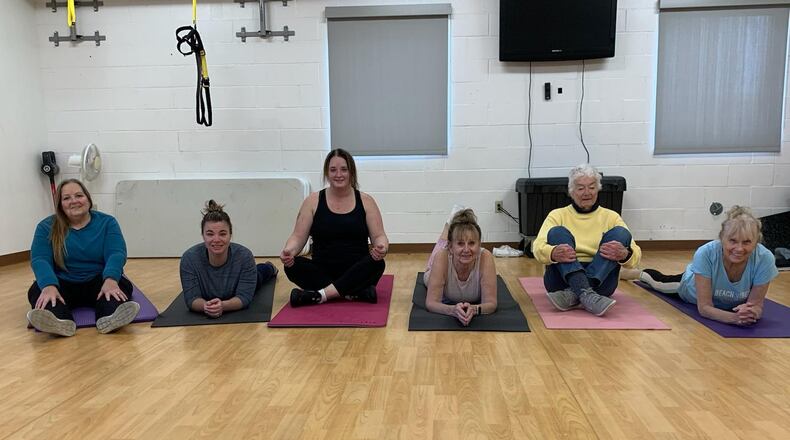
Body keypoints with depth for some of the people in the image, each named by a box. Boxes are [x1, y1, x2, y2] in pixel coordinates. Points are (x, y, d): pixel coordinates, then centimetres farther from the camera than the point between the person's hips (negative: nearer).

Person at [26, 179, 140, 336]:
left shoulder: (107, 222, -2)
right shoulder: (46, 227, -1)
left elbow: (116, 254, -16)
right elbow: (39, 259, -15)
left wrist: (110, 280, -38)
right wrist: (49, 286, -37)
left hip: (98, 282, 0)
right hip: (63, 284, 1)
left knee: (122, 284, -29)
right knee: (38, 289, -28)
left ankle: (110, 317, -59)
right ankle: (60, 320, -57)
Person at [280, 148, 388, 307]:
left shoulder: (365, 201, 3)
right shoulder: (313, 201, 3)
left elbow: (379, 236, 0)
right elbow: (298, 236, -1)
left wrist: (382, 247, -25)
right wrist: (289, 250, -25)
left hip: (356, 273, 0)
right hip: (322, 272, 1)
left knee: (377, 264, -31)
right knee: (293, 266, -28)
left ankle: (319, 295, -30)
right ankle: (356, 292, -27)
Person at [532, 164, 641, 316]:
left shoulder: (611, 217, 13)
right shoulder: (558, 215, 9)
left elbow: (635, 254, 0)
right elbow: (538, 247, -8)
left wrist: (624, 254, -26)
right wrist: (553, 253, -33)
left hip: (600, 279, 1)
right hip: (564, 278, -1)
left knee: (620, 233, -19)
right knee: (558, 232, -23)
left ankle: (574, 294, -35)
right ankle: (586, 294, -47)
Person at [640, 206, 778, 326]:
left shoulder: (765, 259, -40)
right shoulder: (705, 254, -45)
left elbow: (756, 305, -29)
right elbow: (704, 307, -39)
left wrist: (751, 313, -53)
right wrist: (734, 317, -57)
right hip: (692, 289, -3)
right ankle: (644, 273, 64)